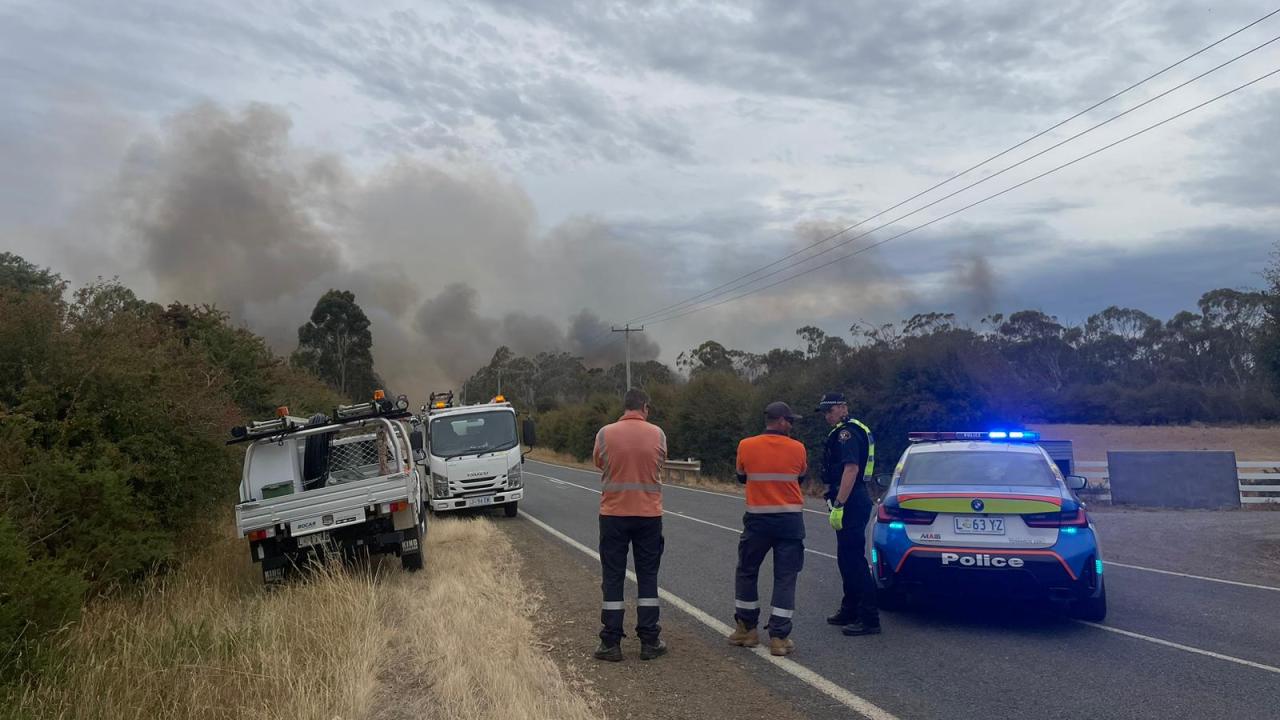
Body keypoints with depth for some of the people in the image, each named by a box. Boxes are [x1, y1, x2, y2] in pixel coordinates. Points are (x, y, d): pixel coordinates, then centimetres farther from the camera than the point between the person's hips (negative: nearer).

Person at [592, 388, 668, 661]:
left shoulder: (605, 434, -7)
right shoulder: (657, 434, -5)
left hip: (614, 514, -1)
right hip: (649, 515, 1)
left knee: (612, 578, 7)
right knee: (647, 577, 10)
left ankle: (611, 643, 9)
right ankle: (649, 642, 13)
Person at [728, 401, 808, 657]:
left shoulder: (746, 446, -5)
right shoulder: (797, 449, -5)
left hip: (757, 520, 0)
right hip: (790, 520, 0)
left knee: (746, 572, 16)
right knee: (785, 578, 5)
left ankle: (747, 629, 20)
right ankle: (779, 637, 2)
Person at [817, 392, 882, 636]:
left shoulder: (847, 432, -14)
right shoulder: (848, 431, 20)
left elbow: (851, 469, -24)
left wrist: (838, 505, -25)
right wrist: (838, 503, 24)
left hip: (851, 504, -11)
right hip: (854, 503, 11)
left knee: (854, 560, -10)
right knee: (847, 558, 17)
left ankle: (869, 619, -7)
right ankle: (850, 610, 27)